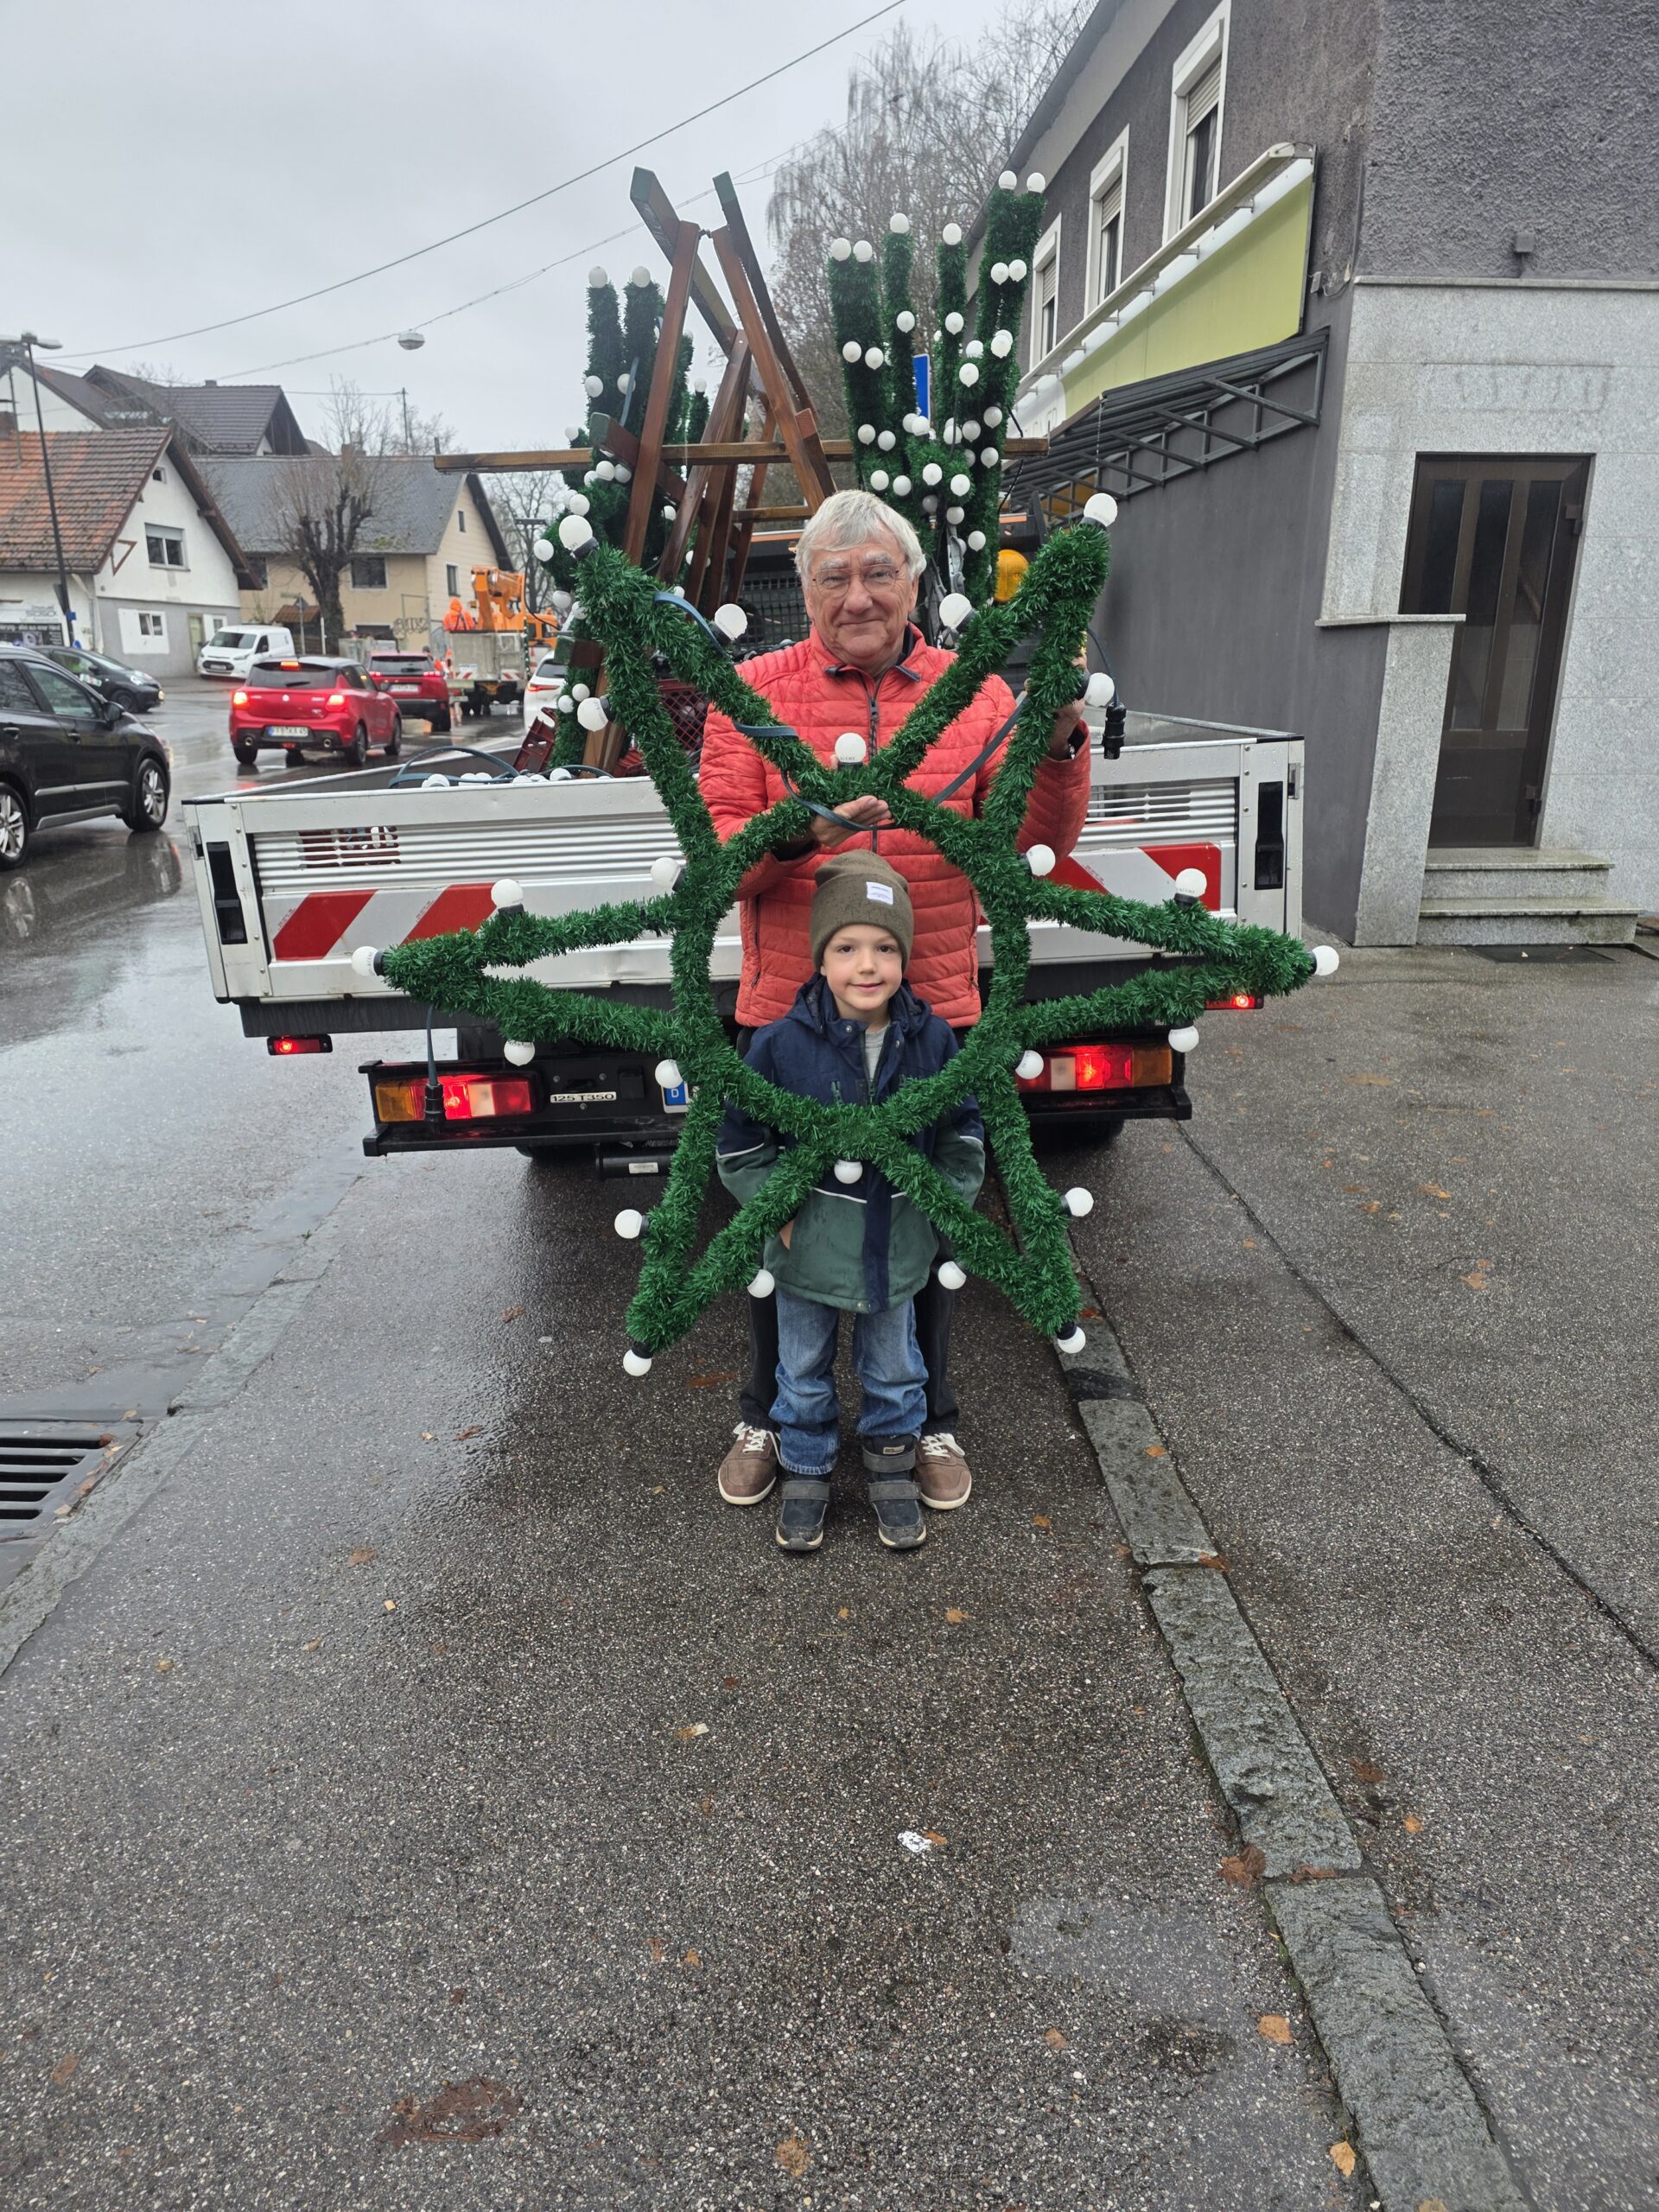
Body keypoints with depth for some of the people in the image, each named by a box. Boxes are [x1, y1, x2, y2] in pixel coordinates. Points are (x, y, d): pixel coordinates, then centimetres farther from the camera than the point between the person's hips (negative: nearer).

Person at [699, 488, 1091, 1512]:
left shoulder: (976, 693, 3)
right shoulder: (755, 691, 0)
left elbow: (1039, 839, -3)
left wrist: (1059, 746, -22)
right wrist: (796, 833, -27)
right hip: (789, 1014, -1)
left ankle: (931, 1421, 36)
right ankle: (770, 1418, 36)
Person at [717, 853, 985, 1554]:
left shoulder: (933, 1039, -11)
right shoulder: (781, 1042, -18)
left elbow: (962, 1128, 5)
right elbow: (740, 1142, -8)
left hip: (898, 1249, 2)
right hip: (808, 1252, -1)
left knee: (894, 1371, 20)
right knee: (804, 1372, 18)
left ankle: (892, 1471, 42)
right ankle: (806, 1475, 40)